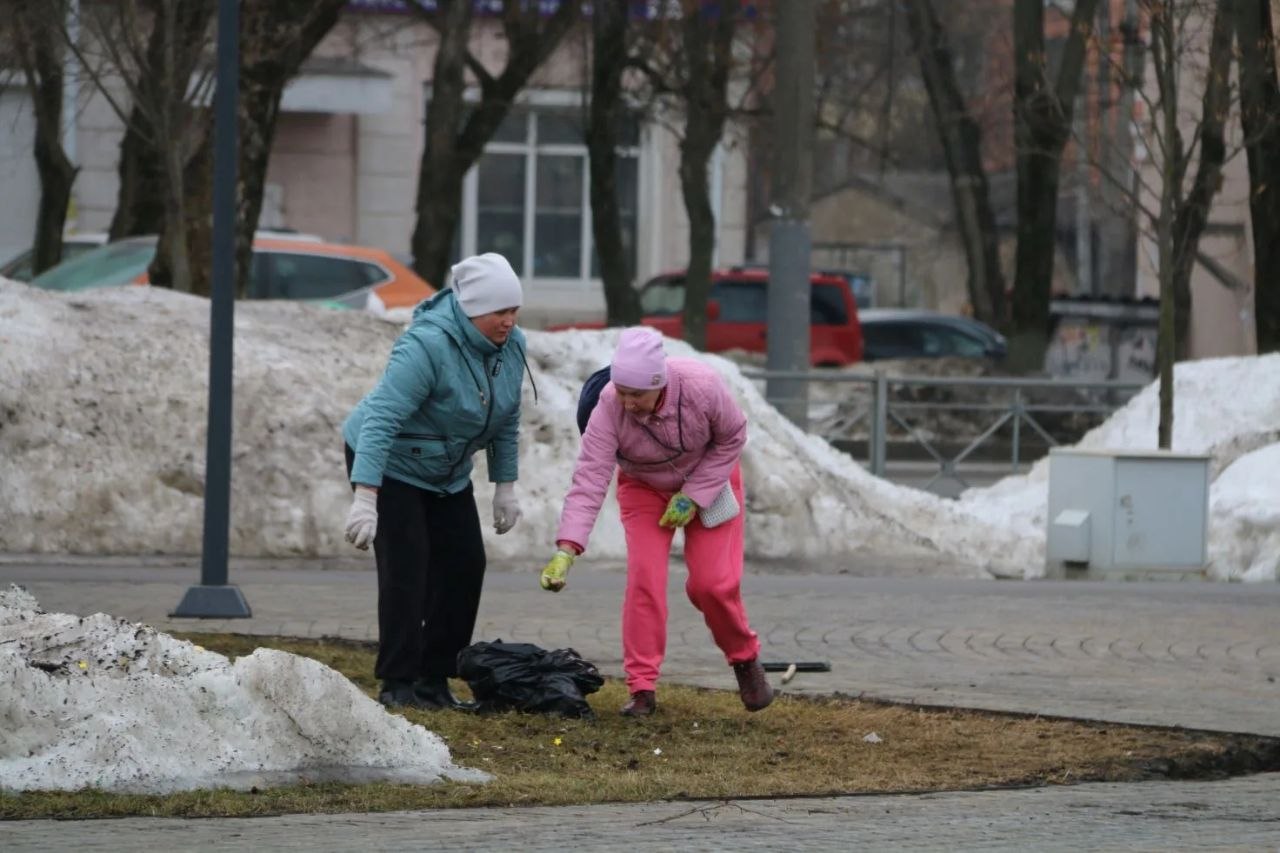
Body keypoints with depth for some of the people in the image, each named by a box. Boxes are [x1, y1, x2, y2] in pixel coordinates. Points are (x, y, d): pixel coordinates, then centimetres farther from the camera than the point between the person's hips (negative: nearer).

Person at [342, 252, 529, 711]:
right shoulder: (428, 346, -33)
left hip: (447, 473, 7)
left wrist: (505, 487, 6)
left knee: (464, 565, 2)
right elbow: (381, 419, -37)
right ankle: (397, 682, -8)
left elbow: (507, 421, 5)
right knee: (407, 568, -14)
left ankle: (434, 680, 10)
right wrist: (365, 498, -43)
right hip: (389, 464, -7)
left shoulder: (510, 346, -9)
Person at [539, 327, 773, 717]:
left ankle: (746, 659, 20)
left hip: (709, 479, -1)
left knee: (711, 583, -7)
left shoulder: (702, 387, -34)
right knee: (644, 577, -14)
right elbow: (589, 479, -35)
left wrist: (694, 497, -20)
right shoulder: (609, 407, -33)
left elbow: (732, 437, -15)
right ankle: (642, 689, -7)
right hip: (643, 487, 1)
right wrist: (566, 550, -45)